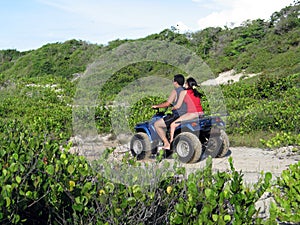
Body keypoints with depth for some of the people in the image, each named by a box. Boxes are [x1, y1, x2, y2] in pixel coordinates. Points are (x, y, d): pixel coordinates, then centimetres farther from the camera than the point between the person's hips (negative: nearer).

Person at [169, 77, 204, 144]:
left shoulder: (184, 92, 2)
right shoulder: (197, 93, 20)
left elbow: (178, 106, 1)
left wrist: (172, 108, 22)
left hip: (192, 114, -8)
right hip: (201, 114, 8)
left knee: (173, 125, -1)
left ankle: (171, 142, -2)